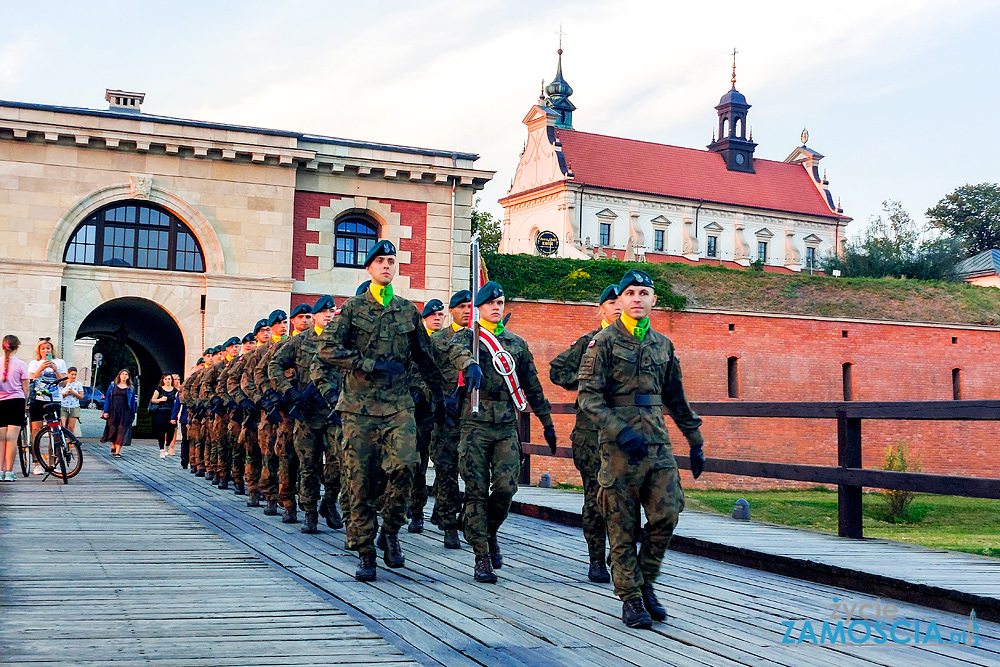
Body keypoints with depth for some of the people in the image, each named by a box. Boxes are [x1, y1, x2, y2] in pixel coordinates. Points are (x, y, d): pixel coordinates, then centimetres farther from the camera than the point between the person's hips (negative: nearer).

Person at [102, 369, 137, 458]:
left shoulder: (130, 388, 8)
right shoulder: (113, 385, 8)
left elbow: (133, 402, 9)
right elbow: (107, 398, 6)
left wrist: (132, 415, 5)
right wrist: (106, 411, -3)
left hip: (124, 412, 0)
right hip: (113, 410, 0)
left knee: (121, 430, -7)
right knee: (112, 429, 3)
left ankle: (117, 451, -7)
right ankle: (113, 447, 27)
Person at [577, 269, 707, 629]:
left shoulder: (663, 344, 14)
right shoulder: (604, 341, -2)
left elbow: (675, 398, 23)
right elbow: (587, 395, -10)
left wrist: (695, 442, 23)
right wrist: (620, 431, -20)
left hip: (658, 442, 5)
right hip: (619, 446, -4)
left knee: (666, 515, -3)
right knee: (623, 526, 1)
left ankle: (646, 583, 17)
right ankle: (630, 599, 11)